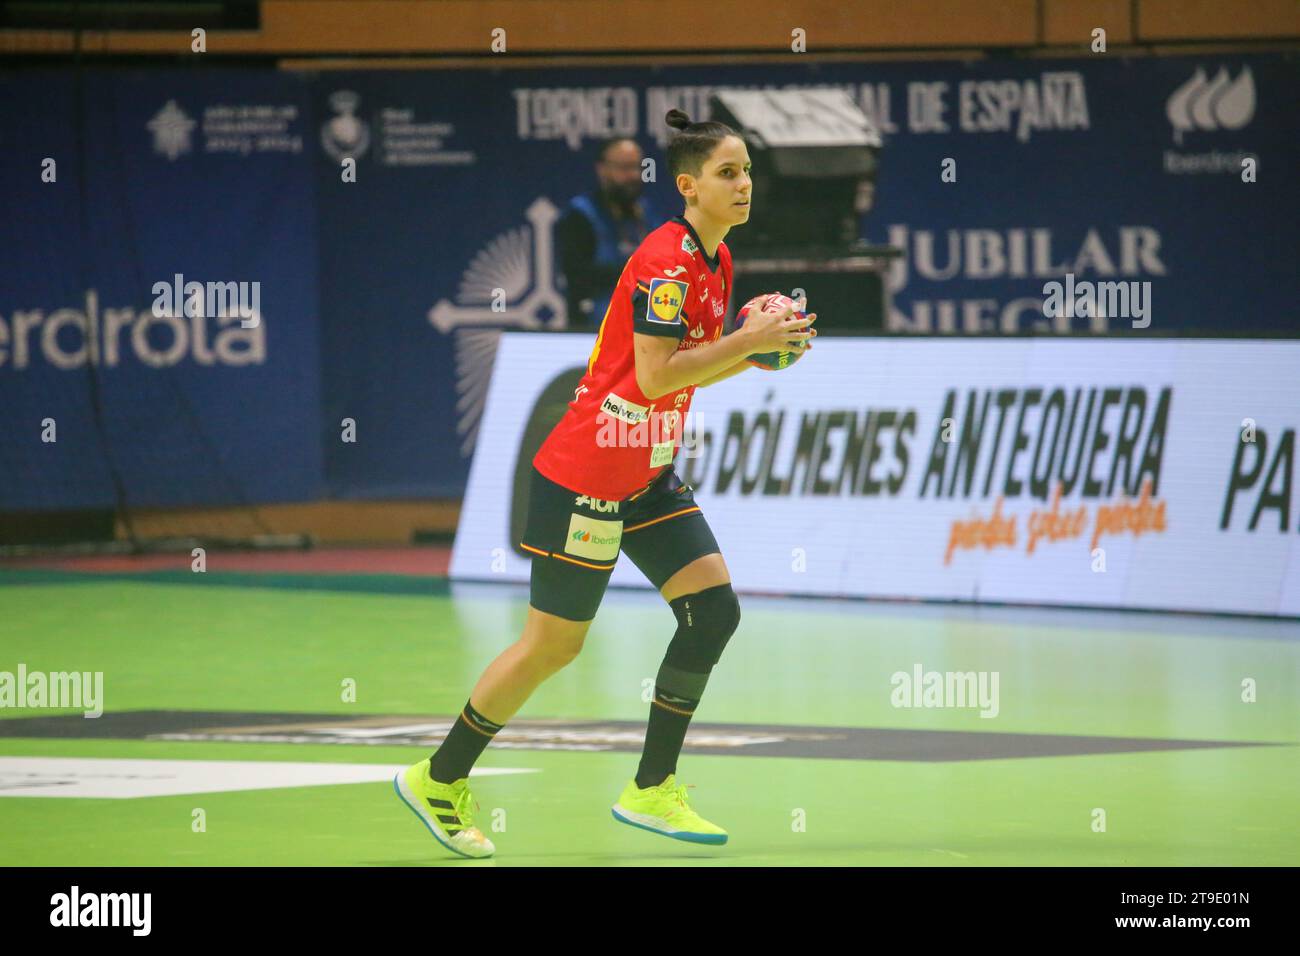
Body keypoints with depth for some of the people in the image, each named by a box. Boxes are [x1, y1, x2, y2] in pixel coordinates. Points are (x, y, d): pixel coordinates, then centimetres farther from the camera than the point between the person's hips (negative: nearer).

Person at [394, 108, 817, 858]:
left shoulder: (716, 261, 9)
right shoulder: (665, 260, -20)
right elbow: (655, 376, -26)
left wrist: (758, 347, 2)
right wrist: (747, 340, -23)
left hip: (649, 474, 9)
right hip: (587, 477, -9)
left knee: (715, 608, 0)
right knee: (553, 644, -2)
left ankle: (652, 790, 8)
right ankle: (439, 780, 13)